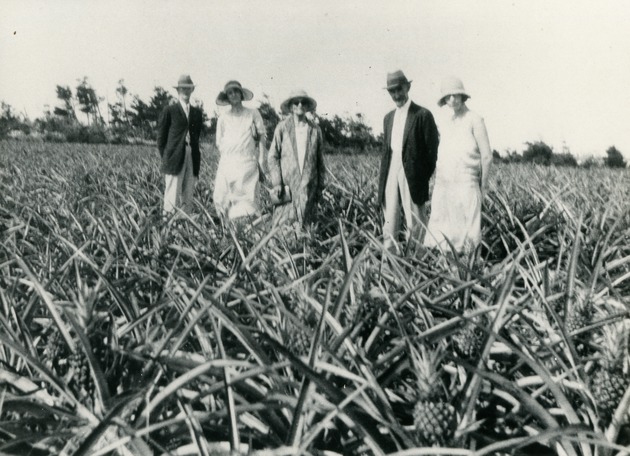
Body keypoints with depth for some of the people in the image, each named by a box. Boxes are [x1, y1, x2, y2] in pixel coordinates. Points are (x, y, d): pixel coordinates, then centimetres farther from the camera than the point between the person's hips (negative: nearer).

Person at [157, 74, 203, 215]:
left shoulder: (197, 112, 17)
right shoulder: (169, 111, 3)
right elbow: (161, 138, 5)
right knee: (172, 198, -8)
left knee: (187, 199, 4)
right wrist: (166, 158, 0)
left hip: (192, 160, 4)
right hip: (175, 160, -4)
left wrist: (197, 161, 12)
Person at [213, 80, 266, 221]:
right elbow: (219, 143, 17)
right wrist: (227, 157, 4)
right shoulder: (223, 117, 13)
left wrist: (261, 162, 0)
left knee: (246, 199, -10)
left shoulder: (253, 114, 8)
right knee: (221, 199, -8)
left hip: (247, 163, -2)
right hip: (227, 164, 2)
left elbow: (262, 138, 7)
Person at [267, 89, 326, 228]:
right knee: (283, 225, -3)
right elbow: (272, 157, 2)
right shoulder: (282, 128, 2)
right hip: (286, 185, -2)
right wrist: (276, 183, -7)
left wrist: (320, 186, 10)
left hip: (308, 185, 2)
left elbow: (319, 160, 12)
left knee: (306, 225, 2)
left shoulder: (315, 129, 7)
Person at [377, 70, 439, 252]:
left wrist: (424, 178, -7)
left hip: (412, 175, -5)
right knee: (389, 220, 3)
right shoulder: (388, 117, 18)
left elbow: (432, 149, -3)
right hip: (391, 174, 6)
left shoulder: (423, 115, -2)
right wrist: (382, 179, 11)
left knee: (414, 224, -3)